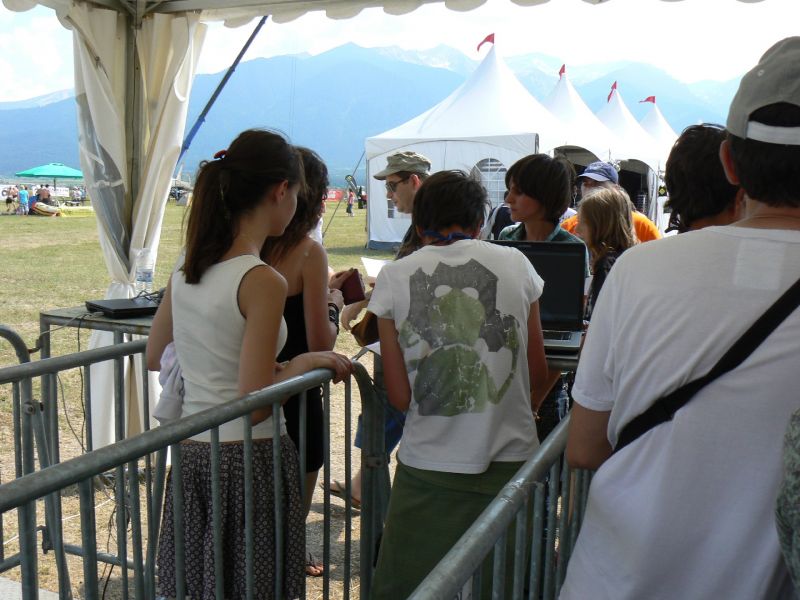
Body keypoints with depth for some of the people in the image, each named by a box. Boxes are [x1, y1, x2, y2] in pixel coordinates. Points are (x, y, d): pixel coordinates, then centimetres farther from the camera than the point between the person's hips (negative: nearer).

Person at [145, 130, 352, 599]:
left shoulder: (186, 271, 2)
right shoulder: (264, 282, -19)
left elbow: (155, 358, 16)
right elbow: (254, 405, -20)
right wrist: (304, 363, -7)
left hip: (191, 453, 7)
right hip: (247, 458, -7)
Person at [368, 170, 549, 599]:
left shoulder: (393, 278, -2)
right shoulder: (516, 264, 0)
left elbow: (401, 397, -3)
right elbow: (538, 376, 6)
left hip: (427, 470, -1)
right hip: (510, 462, 1)